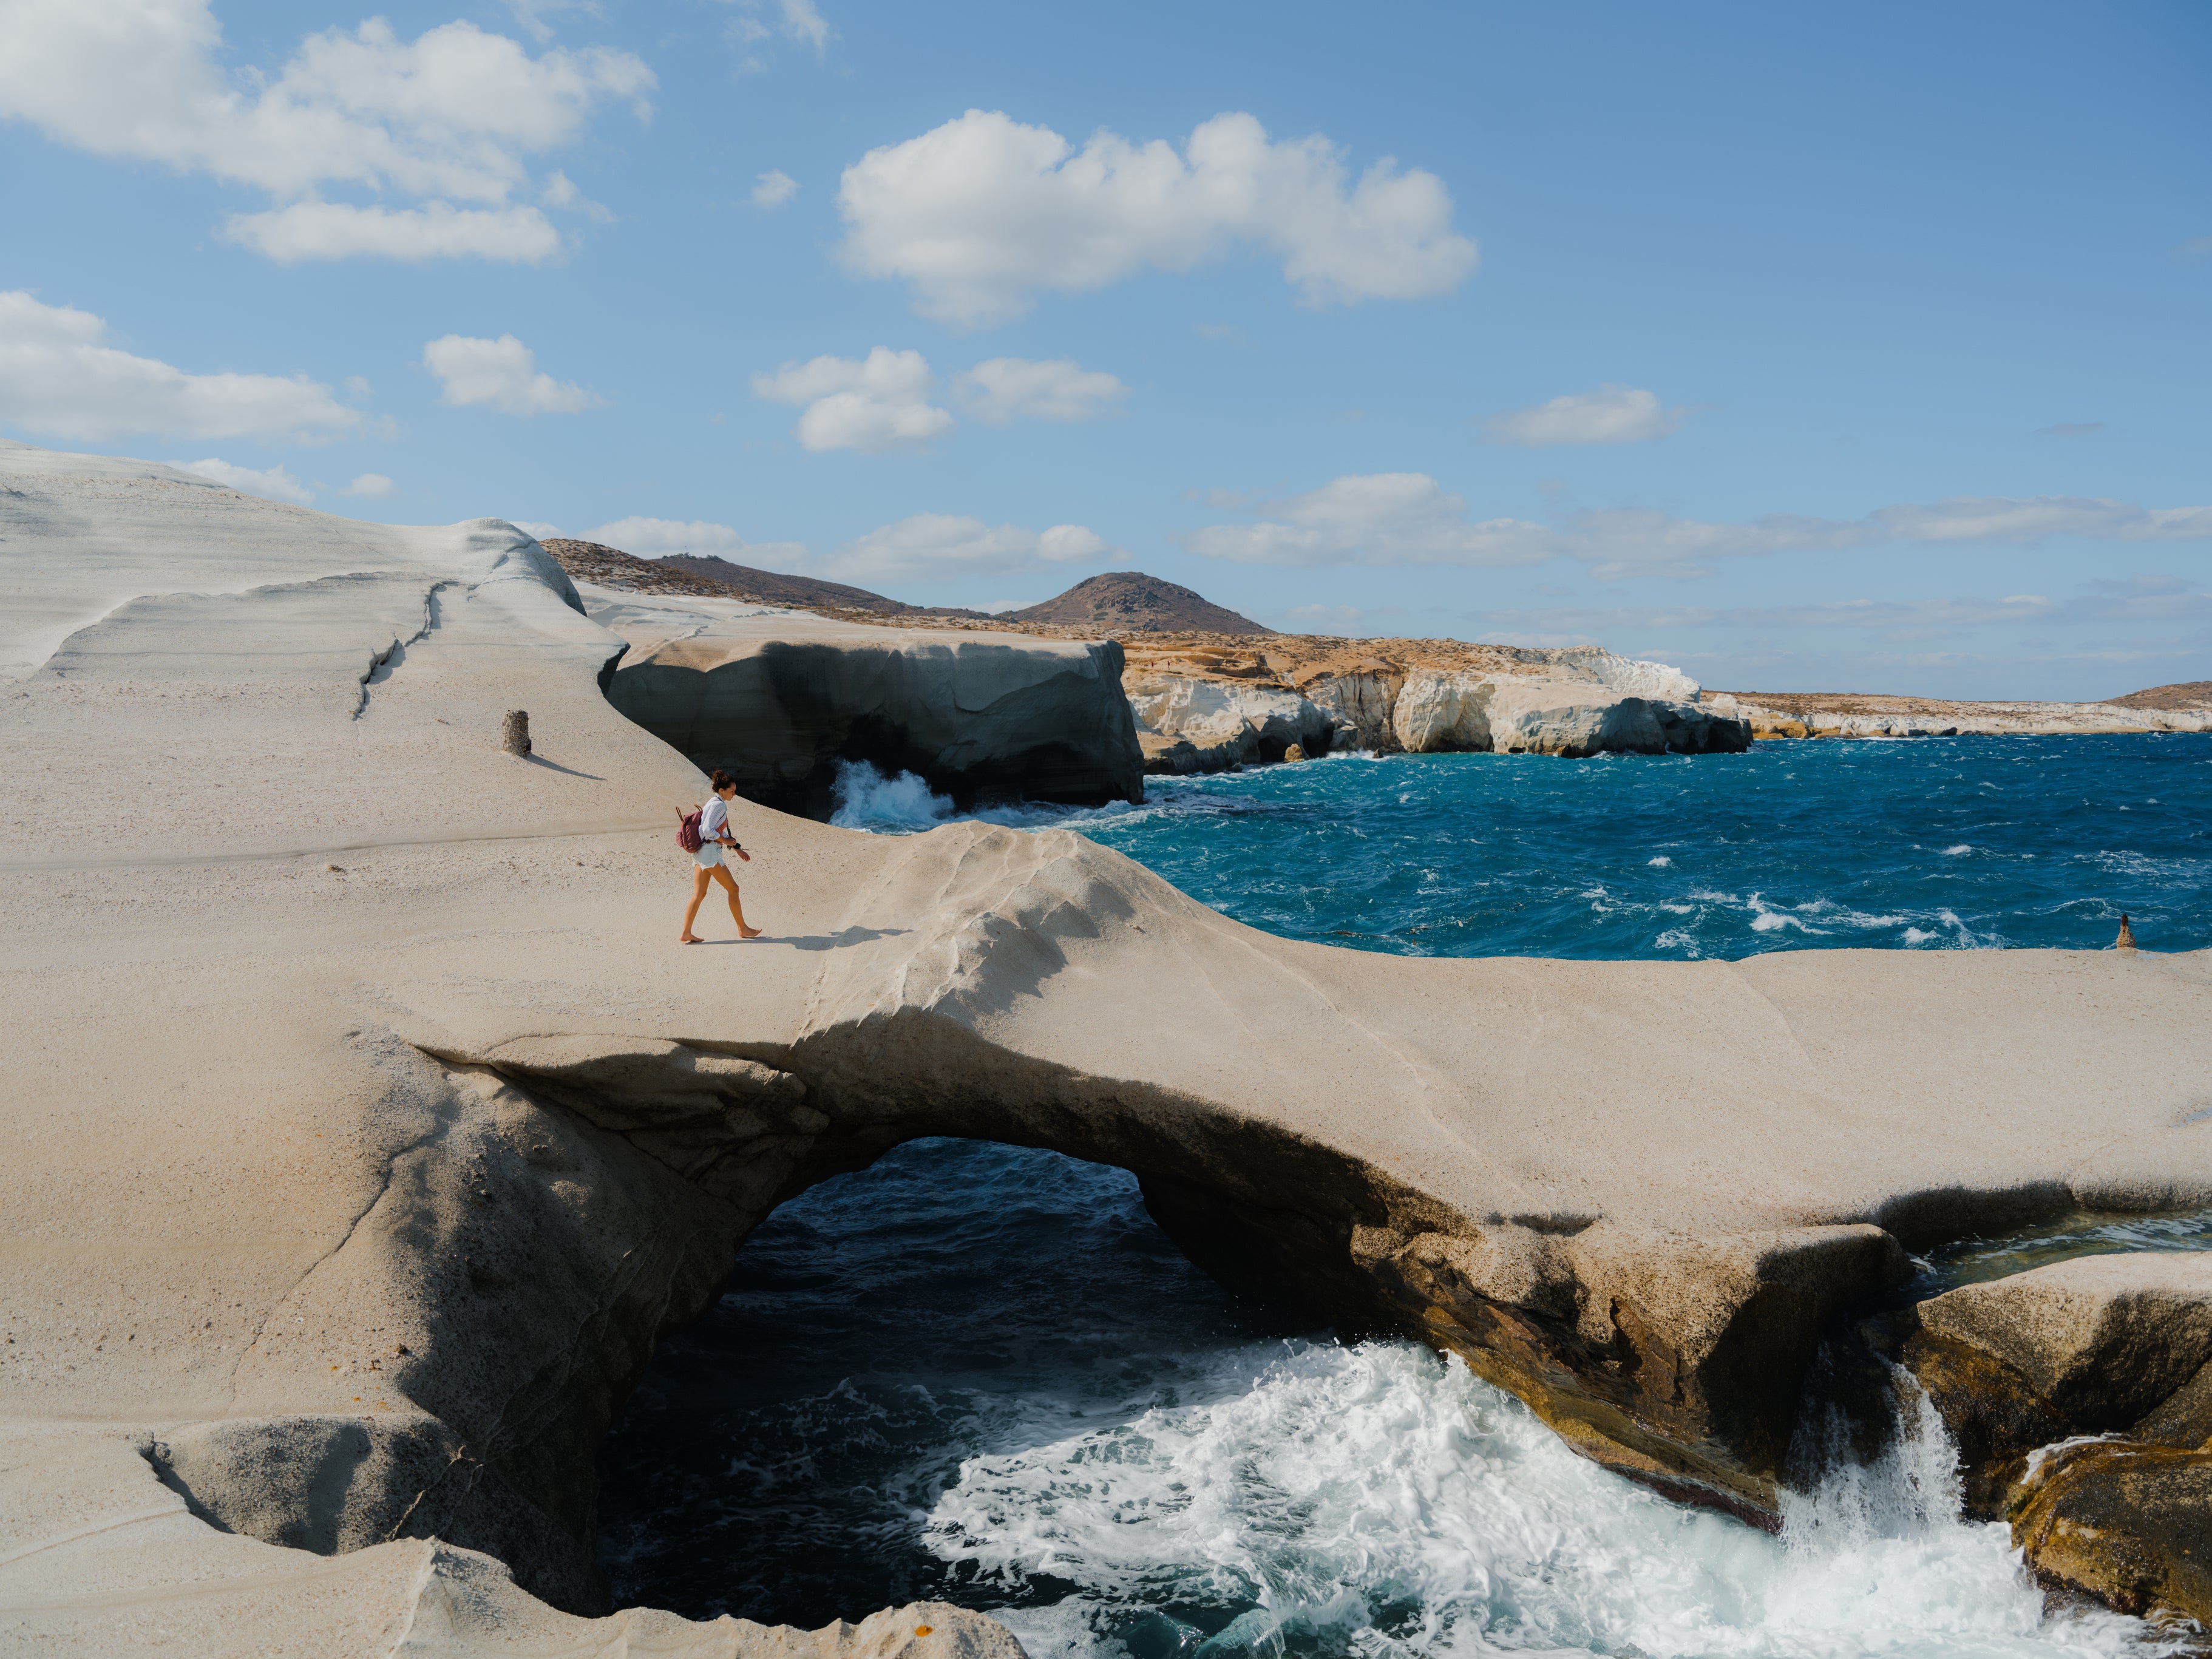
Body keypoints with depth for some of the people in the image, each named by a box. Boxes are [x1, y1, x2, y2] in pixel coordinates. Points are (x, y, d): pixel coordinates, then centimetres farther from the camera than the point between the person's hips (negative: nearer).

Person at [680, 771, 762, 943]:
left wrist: (737, 848, 22)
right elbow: (708, 830, -22)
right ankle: (743, 929, 8)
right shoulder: (718, 805, -14)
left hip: (702, 852, 10)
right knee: (733, 889, 0)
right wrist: (724, 840, -9)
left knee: (699, 894, 7)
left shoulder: (716, 804, 17)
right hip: (710, 853, -10)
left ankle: (686, 933, 4)